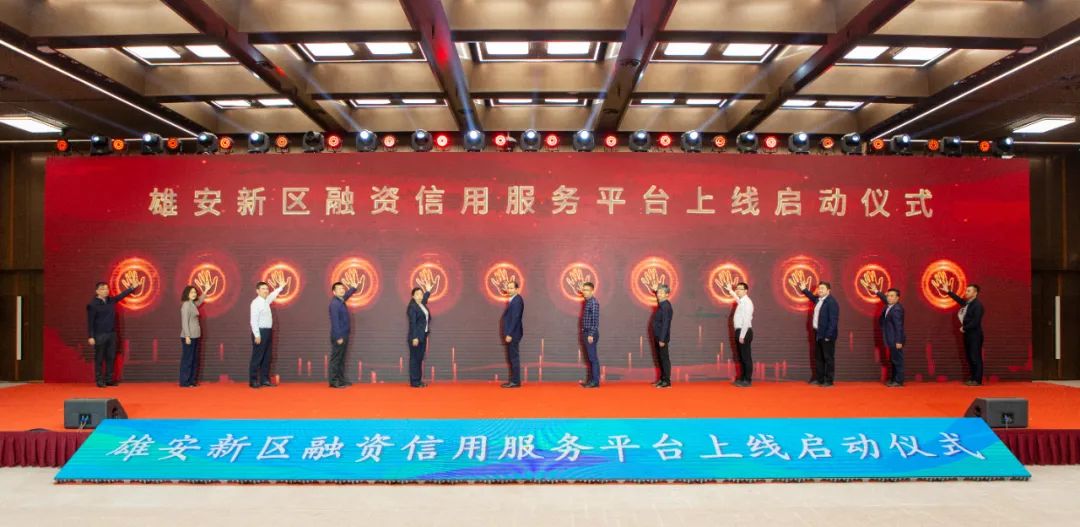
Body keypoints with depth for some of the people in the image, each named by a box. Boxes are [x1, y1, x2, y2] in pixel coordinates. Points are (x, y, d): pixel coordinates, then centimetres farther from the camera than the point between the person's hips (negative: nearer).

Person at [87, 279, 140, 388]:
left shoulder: (111, 300, 6)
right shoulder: (93, 304, -11)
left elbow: (122, 295, 22)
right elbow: (90, 321, -11)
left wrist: (133, 287, 19)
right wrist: (91, 336, -14)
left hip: (111, 334, 6)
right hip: (99, 335, -6)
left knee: (111, 358, 10)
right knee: (99, 359, 2)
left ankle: (109, 379, 17)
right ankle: (99, 380, 8)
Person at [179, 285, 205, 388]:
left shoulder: (193, 304, 13)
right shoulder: (186, 304, -12)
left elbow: (199, 301, 39)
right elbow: (184, 321, -17)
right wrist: (187, 336, -21)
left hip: (195, 336, 9)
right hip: (188, 336, -9)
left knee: (194, 360, 11)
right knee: (187, 359, -4)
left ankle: (192, 381, 16)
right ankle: (185, 382, 0)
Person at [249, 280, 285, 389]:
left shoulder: (266, 301, 13)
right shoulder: (256, 303, -12)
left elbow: (273, 295, 37)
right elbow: (254, 320, -18)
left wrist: (281, 287, 45)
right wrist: (257, 335, -21)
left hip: (268, 332, 9)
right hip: (260, 332, -9)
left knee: (266, 357, 10)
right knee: (257, 358, -5)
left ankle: (265, 380, 15)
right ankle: (253, 381, 0)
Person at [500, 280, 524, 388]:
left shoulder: (517, 300, -15)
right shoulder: (513, 300, 15)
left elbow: (515, 318, -21)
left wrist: (509, 334, -22)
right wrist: (508, 334, 13)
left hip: (513, 334, -10)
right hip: (511, 334, 10)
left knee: (514, 358, -6)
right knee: (512, 358, 12)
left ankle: (516, 381, -2)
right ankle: (513, 380, 17)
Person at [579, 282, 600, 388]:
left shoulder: (594, 302, -13)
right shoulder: (587, 302, 14)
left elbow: (595, 320, -18)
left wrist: (591, 335, -20)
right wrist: (585, 333, 17)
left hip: (591, 333, -9)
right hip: (586, 332, 9)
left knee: (593, 358, -5)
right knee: (590, 358, 12)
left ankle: (595, 381, -2)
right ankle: (591, 380, 16)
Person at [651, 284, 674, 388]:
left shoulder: (666, 306, -18)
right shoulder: (661, 304, 8)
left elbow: (665, 324, -21)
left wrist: (662, 339, -22)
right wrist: (655, 290, 32)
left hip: (662, 338, -9)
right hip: (658, 337, 9)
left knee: (665, 358, -3)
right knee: (660, 358, 15)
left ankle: (667, 381, 3)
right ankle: (662, 379, 23)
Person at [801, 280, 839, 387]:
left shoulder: (831, 302, -16)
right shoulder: (818, 300, 9)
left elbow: (833, 320, -20)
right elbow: (813, 297, 37)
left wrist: (828, 335, -23)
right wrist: (804, 289, 34)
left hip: (827, 335, -9)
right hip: (818, 333, 9)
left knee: (828, 358, -1)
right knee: (818, 357, 15)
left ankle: (829, 381, 5)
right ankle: (819, 379, 24)